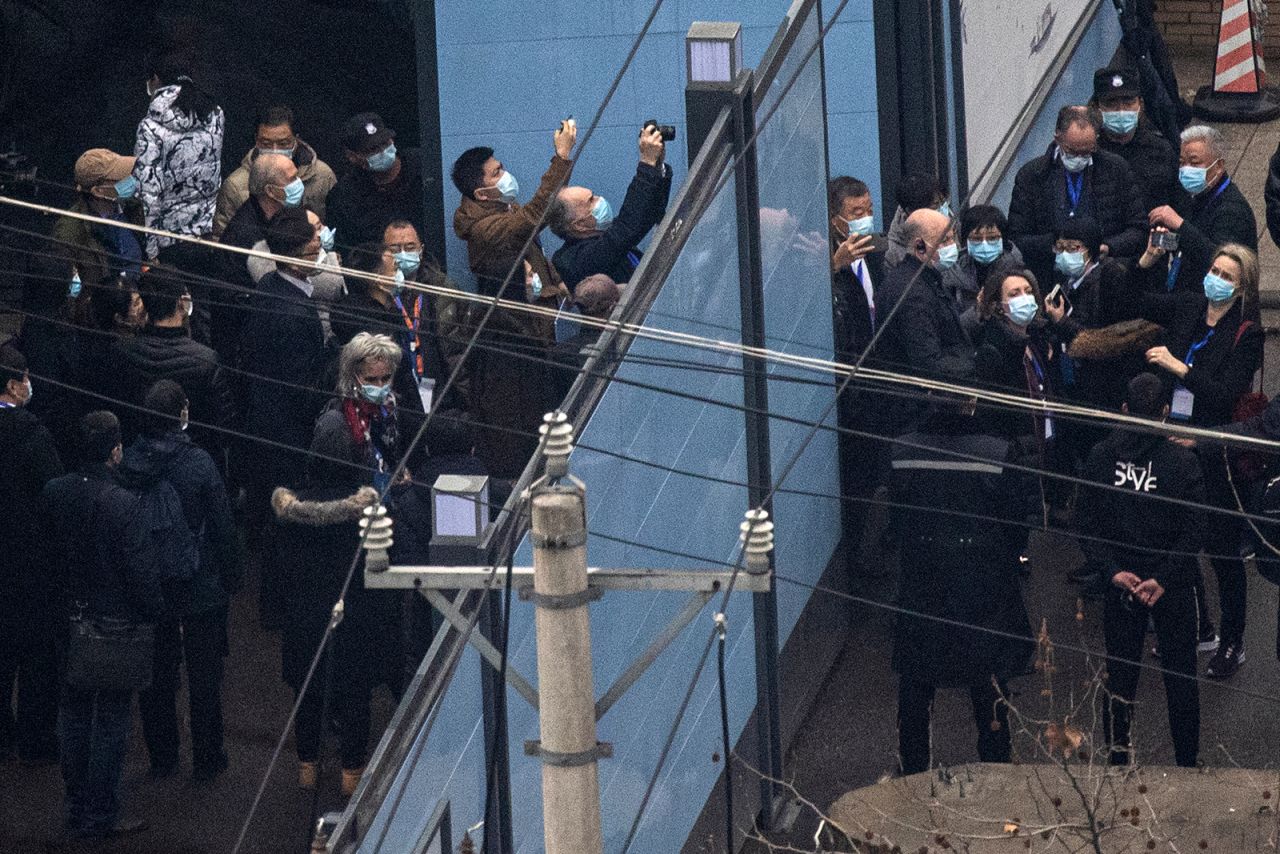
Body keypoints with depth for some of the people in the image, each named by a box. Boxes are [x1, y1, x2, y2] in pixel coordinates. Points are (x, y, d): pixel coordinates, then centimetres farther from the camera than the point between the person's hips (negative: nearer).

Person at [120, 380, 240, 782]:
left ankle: (161, 757, 22)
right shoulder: (198, 463, -18)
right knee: (204, 674, 9)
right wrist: (231, 576, 0)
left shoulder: (129, 462, -7)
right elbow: (223, 526, -13)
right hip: (200, 586, -3)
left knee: (156, 675, 14)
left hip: (148, 583, 4)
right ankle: (206, 759, 16)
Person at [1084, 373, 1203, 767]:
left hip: (1120, 583, 2)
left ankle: (1118, 754, 19)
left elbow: (1091, 523, -6)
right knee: (1180, 674, 10)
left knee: (1120, 673, 12)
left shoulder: (1101, 456, -8)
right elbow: (1193, 531, -13)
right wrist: (1163, 579, -12)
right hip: (1173, 585, -2)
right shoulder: (1183, 460, -14)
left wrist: (1115, 571, -7)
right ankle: (1187, 761, 16)